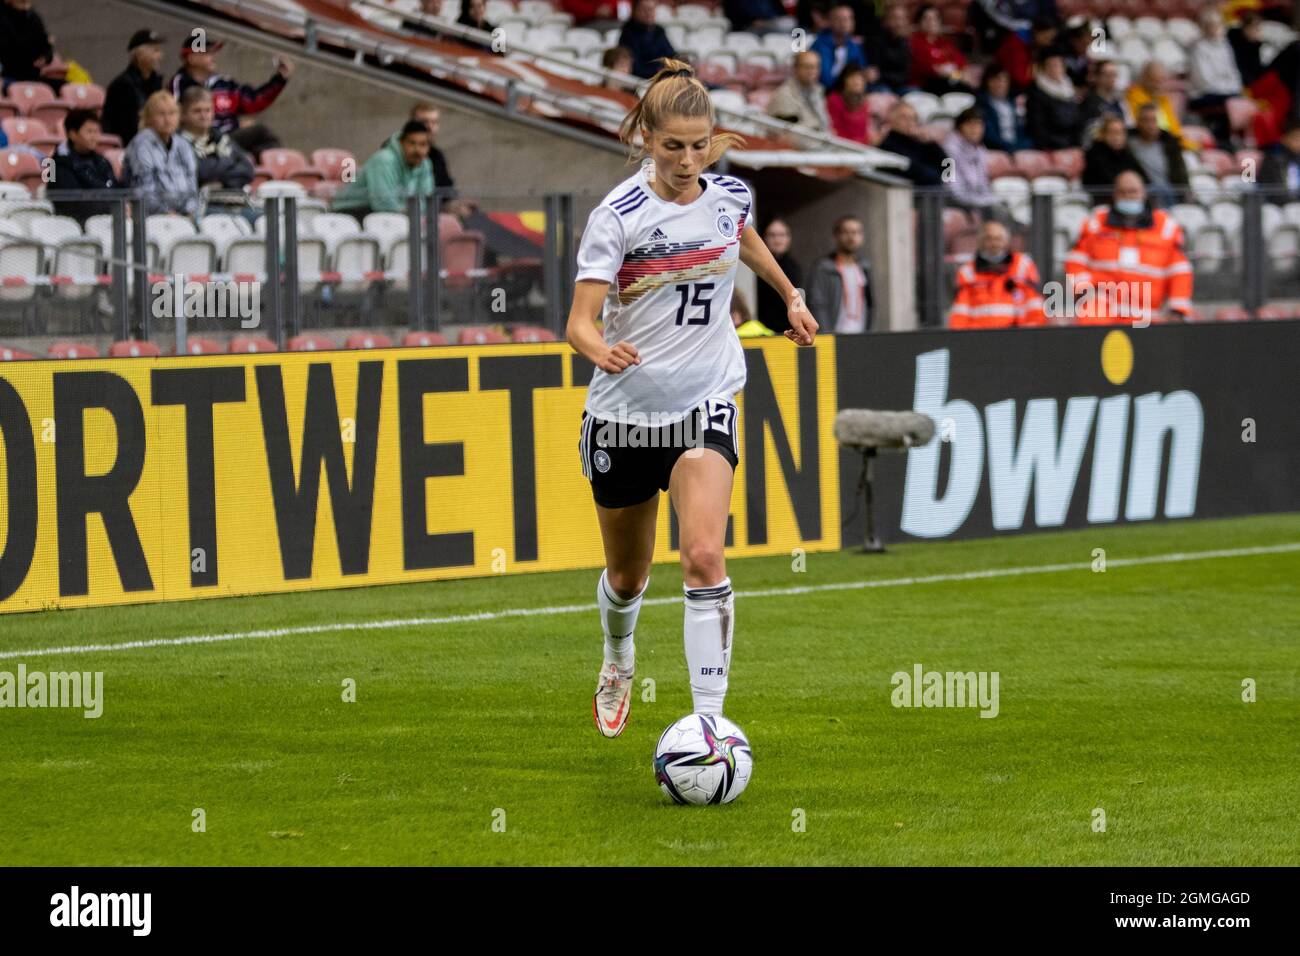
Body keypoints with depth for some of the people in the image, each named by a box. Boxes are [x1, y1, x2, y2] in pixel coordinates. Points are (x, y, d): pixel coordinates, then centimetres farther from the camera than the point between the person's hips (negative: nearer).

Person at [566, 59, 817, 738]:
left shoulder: (730, 196, -2)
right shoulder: (618, 215, -14)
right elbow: (580, 321, -21)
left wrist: (791, 295, 30)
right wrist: (598, 347, -42)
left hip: (704, 405, 1)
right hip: (623, 410, -1)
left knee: (704, 558, -21)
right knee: (627, 576, 16)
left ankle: (709, 721, -19)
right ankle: (619, 661, 50)